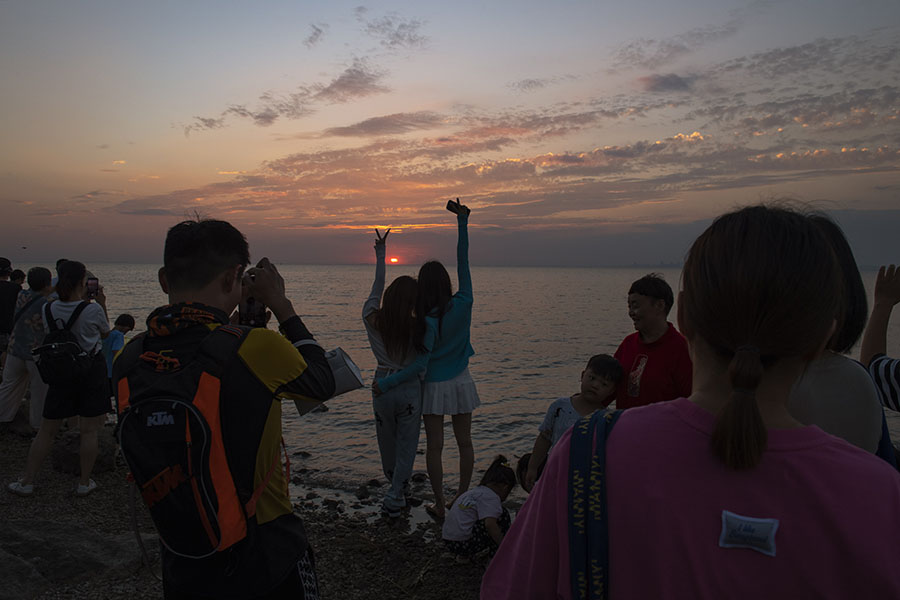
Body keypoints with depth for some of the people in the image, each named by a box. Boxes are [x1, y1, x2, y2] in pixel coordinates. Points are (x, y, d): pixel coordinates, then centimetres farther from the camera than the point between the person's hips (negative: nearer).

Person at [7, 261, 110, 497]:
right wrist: (102, 305, 10)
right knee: (88, 431, 7)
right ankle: (84, 483, 16)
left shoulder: (48, 309, -4)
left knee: (46, 430, 15)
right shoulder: (92, 309, -15)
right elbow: (105, 333, 4)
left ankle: (27, 481, 23)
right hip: (91, 371, -3)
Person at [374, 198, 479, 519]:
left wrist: (386, 383, -13)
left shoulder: (429, 321, -18)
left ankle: (440, 505, 15)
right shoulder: (463, 304, -10)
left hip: (435, 385, -4)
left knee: (434, 446, 8)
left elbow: (422, 363, -19)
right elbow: (463, 262, -5)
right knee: (464, 442, 15)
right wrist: (462, 222, 0)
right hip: (461, 383, 4)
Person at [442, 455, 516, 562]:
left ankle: (465, 555, 18)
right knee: (503, 514, -2)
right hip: (463, 543, -9)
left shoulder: (474, 491, 20)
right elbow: (490, 524, -24)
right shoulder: (491, 496, -8)